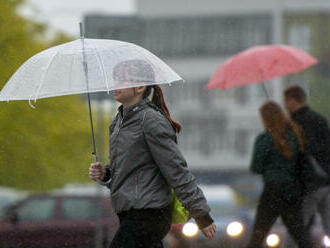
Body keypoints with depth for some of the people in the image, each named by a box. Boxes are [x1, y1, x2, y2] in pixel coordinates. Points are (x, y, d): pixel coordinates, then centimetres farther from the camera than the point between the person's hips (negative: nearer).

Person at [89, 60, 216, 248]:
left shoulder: (151, 121, -13)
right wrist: (103, 173, 2)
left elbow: (177, 170, -14)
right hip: (130, 215, 9)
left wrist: (201, 214, -14)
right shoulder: (121, 121, 15)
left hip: (147, 216, -9)